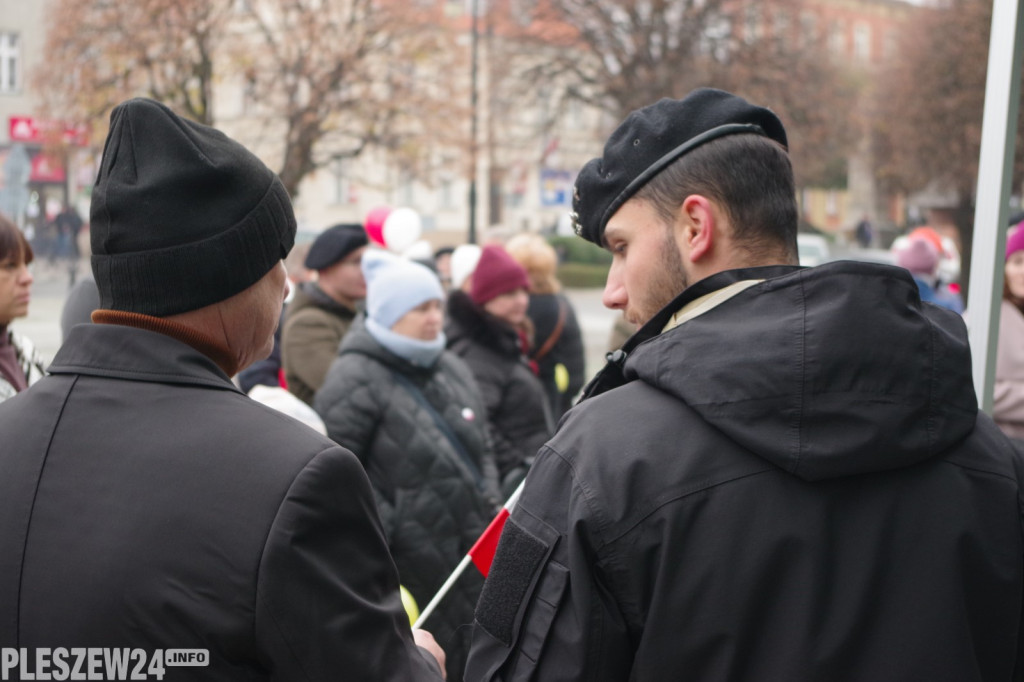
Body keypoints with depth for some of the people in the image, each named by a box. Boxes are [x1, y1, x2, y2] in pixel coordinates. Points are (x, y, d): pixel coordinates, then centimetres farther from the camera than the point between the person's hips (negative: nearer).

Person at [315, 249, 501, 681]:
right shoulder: (355, 379, -13)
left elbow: (482, 449, 22)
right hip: (408, 563, -7)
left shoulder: (451, 369, 13)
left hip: (470, 554, 8)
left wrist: (490, 511, 10)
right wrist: (384, 530, -17)